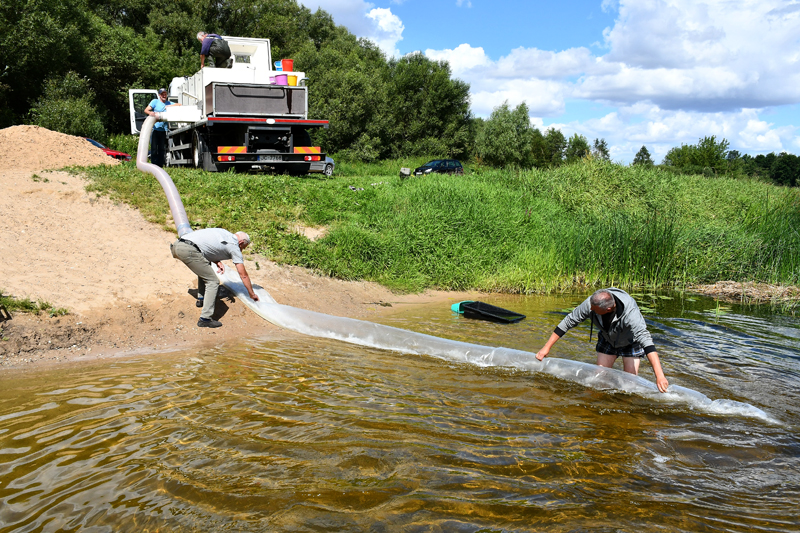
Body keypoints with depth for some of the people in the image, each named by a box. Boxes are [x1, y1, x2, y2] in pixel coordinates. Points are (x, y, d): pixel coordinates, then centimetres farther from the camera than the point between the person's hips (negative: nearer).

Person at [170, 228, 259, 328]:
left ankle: (201, 299, 33)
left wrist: (217, 261, 16)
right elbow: (243, 275, 11)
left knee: (204, 267, 32)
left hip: (176, 245, 9)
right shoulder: (234, 246, 8)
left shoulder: (223, 233, 27)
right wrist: (252, 294, 21)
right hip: (189, 250, -9)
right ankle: (205, 319, -9)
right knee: (213, 282, -2)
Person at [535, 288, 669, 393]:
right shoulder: (590, 303, -33)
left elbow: (646, 339, -52)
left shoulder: (630, 312, -44)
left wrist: (659, 375, -61)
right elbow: (568, 322, -23)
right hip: (607, 339, 3)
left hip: (630, 342, -3)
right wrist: (547, 347, -21)